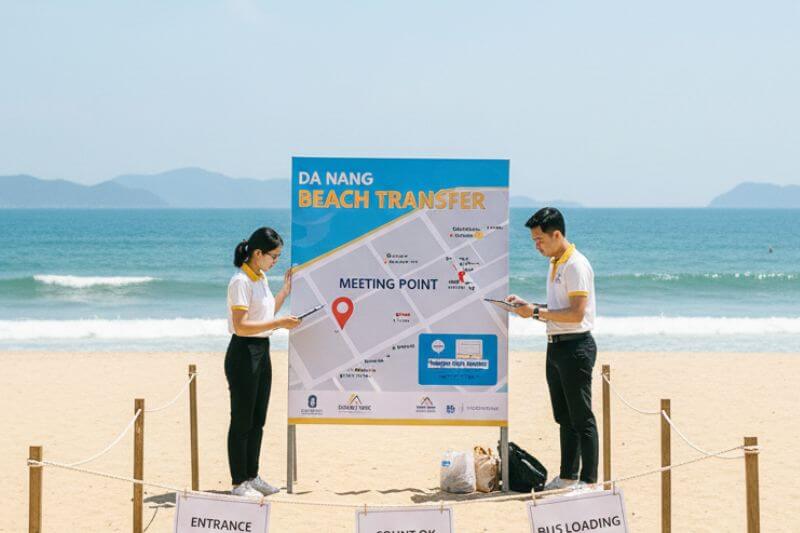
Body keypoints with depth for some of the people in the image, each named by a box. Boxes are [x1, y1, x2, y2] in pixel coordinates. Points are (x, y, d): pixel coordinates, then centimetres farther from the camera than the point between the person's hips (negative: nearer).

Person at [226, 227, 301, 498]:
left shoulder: (261, 278, 12)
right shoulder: (241, 282, -17)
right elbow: (241, 326, -23)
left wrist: (286, 290, 18)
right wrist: (279, 323, -25)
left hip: (262, 352, 9)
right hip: (244, 352, -9)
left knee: (257, 421, 14)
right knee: (242, 421, -2)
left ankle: (252, 476, 23)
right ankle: (239, 483, 4)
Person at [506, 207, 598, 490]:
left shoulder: (576, 266, -16)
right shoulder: (556, 264, 15)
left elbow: (576, 314, -22)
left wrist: (537, 312, -18)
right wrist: (526, 305, 10)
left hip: (575, 346, -10)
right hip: (556, 347, 10)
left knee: (582, 417, -5)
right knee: (564, 417, 15)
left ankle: (588, 479, -1)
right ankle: (568, 475, 22)